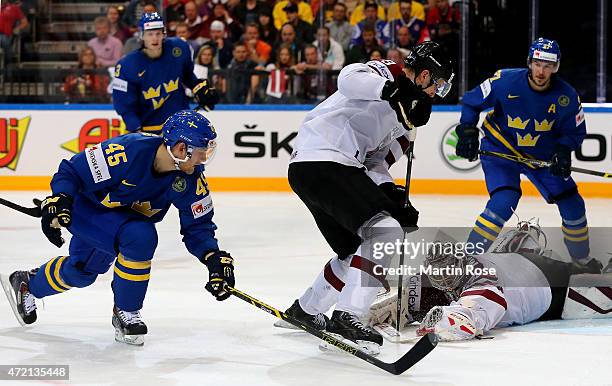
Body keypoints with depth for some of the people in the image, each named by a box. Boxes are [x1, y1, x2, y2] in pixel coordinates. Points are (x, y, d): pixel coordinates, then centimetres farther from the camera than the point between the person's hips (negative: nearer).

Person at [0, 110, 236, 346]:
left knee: (81, 271, 19)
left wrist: (216, 258, -28)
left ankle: (27, 284, 50)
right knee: (139, 237, -31)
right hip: (87, 206, -6)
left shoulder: (191, 179, -21)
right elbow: (72, 171, -26)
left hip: (130, 216, 7)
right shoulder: (128, 152, -37)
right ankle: (125, 313, -10)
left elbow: (198, 226, -13)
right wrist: (58, 201, -39)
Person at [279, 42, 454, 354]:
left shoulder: (397, 111, 27)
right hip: (322, 161, -11)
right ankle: (347, 317, -25)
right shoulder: (386, 73, -2)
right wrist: (394, 90, -36)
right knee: (385, 230, -20)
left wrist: (393, 194, 7)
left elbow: (374, 159, 23)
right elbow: (350, 79, -23)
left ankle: (304, 310, 35)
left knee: (358, 250, 19)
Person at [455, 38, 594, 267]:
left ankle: (583, 260, 28)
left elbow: (576, 131, -3)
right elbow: (471, 101, -8)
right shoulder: (505, 81, -23)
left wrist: (563, 151, -21)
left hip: (541, 155, 4)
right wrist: (467, 132, -18)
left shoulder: (567, 97, -17)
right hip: (500, 149, -4)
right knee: (504, 201, -27)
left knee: (572, 204, 4)